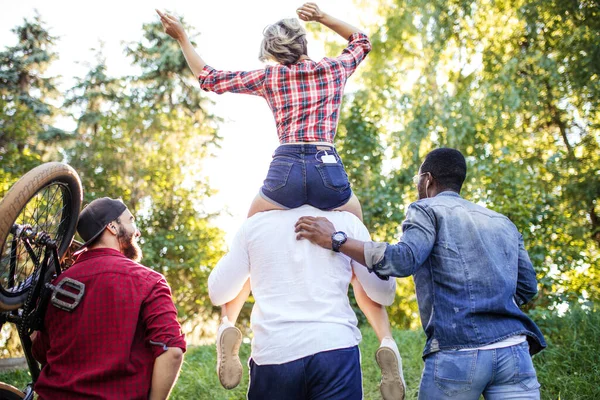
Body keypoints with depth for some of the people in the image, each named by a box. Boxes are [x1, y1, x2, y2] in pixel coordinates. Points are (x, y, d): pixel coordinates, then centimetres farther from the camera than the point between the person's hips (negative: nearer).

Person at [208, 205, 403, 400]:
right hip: (334, 348, -1)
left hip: (272, 353, 1)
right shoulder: (346, 221, 9)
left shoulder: (254, 224, 12)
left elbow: (217, 292, 17)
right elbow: (384, 293, 11)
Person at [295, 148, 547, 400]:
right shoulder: (504, 224, 21)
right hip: (514, 351, 4)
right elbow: (527, 287, 18)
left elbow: (403, 260, -13)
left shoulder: (427, 210, 4)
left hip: (456, 354, -4)